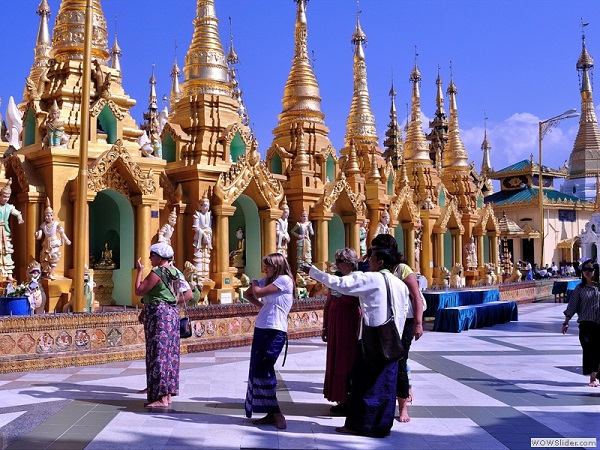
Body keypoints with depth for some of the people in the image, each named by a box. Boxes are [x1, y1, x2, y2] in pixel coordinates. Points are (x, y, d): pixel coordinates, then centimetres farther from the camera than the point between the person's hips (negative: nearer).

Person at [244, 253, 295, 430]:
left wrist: (254, 283, 9)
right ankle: (272, 413, 14)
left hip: (275, 332, -8)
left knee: (263, 371, -11)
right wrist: (261, 305, 7)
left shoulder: (284, 280, -10)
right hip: (261, 329, 8)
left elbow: (258, 293, -13)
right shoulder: (266, 280, 14)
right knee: (260, 371, 7)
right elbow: (248, 294, 23)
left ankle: (276, 413, 0)